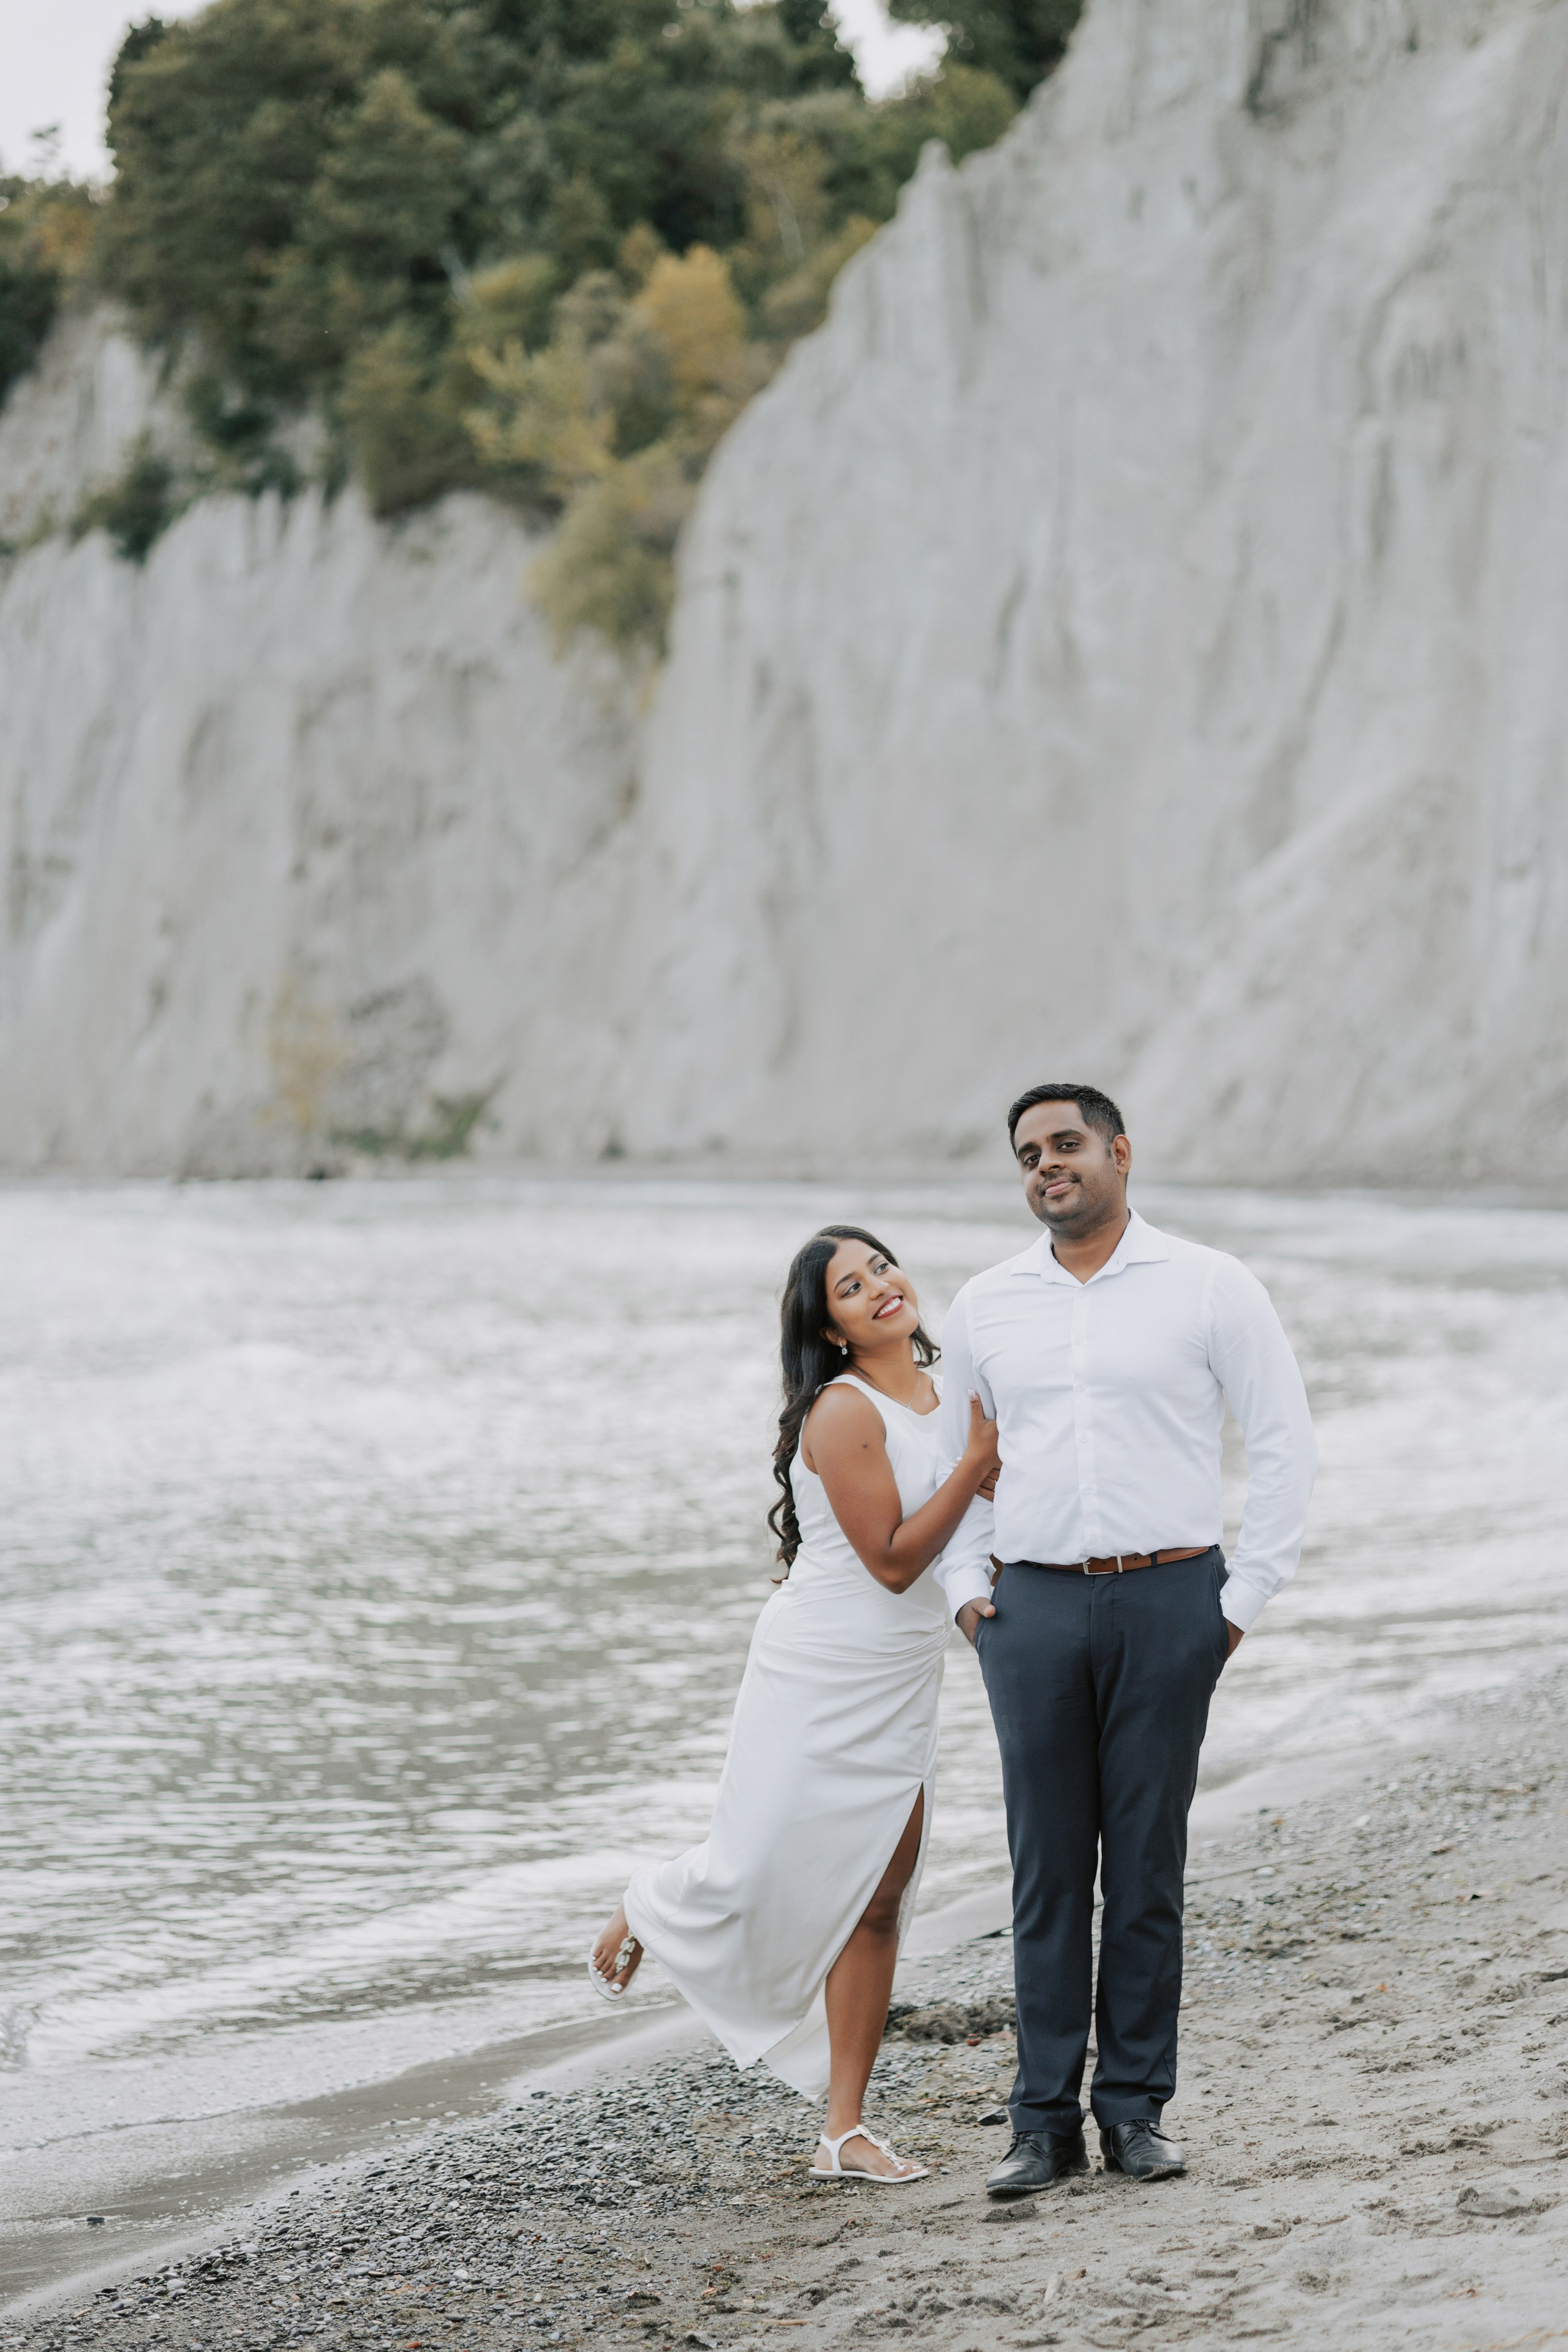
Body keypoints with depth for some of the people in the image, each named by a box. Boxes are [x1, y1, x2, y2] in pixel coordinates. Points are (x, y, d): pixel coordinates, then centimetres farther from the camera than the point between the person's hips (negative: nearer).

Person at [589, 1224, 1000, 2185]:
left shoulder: (935, 1392, 7)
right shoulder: (843, 1411, -17)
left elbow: (965, 1516, 19)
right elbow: (893, 1559, -20)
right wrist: (980, 1455, -21)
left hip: (904, 1685, 7)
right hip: (824, 1675, -7)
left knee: (877, 1902, 5)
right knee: (761, 1879, -2)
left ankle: (846, 2132, 9)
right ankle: (650, 1912, 33)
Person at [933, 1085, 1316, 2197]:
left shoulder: (1208, 1287, 0)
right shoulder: (986, 1306, 10)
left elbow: (1284, 1442, 2)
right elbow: (949, 1456, 21)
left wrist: (1244, 1596, -3)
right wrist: (964, 1586, 9)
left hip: (1168, 1604, -2)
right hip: (1033, 1607, 2)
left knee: (1147, 1863, 1)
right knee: (1046, 1866, 2)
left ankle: (1137, 2109, 11)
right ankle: (1045, 2119, 7)